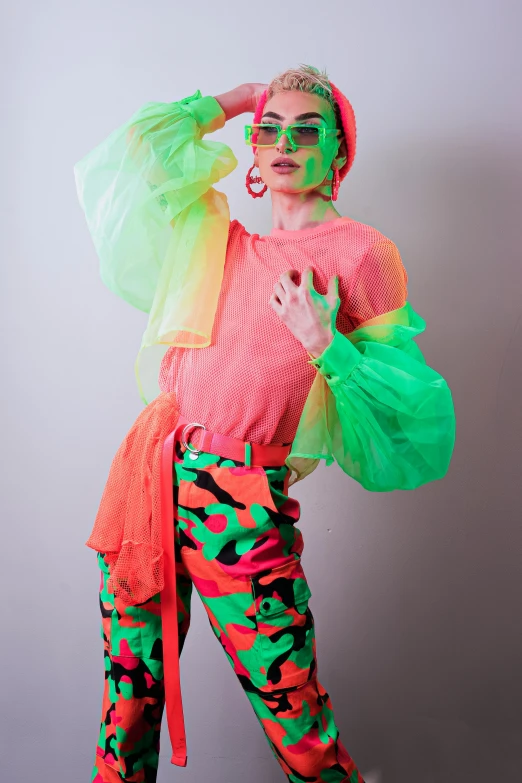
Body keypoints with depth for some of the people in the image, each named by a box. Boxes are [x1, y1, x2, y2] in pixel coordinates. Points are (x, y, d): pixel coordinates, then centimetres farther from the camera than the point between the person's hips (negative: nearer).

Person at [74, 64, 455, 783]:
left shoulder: (362, 252, 3)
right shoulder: (220, 241, 16)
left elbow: (403, 397, 1)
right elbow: (136, 149, 19)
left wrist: (325, 346, -15)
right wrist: (231, 101, 23)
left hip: (243, 504, -4)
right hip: (147, 476, 4)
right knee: (128, 704, 13)